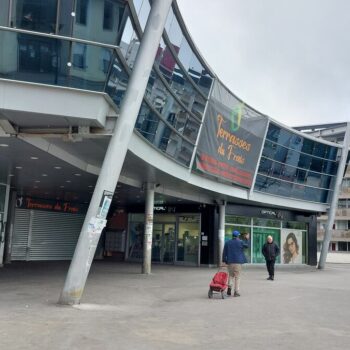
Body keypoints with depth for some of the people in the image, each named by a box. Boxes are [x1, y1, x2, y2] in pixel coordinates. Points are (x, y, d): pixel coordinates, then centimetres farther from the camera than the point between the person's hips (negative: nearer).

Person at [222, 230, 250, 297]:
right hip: (238, 261, -3)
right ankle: (236, 292, 0)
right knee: (237, 277, 3)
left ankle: (229, 287, -2)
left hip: (230, 262, 3)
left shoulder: (227, 243, 5)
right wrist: (247, 239, 31)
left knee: (231, 275, 17)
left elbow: (224, 252, 3)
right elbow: (247, 245, 16)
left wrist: (224, 260, 7)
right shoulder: (240, 242, -3)